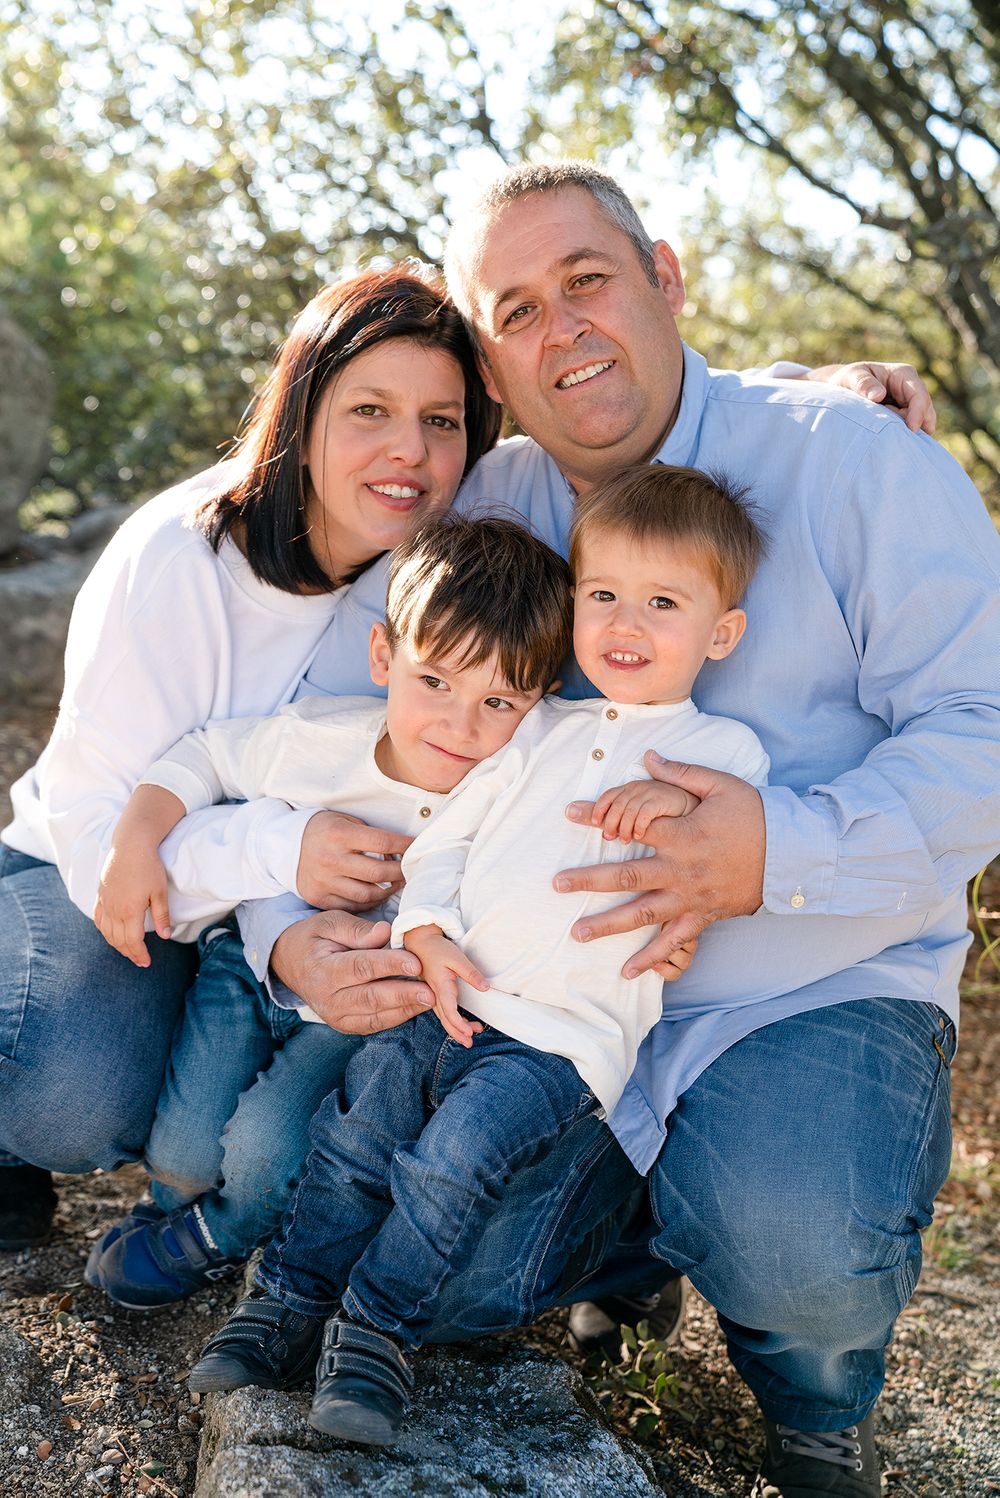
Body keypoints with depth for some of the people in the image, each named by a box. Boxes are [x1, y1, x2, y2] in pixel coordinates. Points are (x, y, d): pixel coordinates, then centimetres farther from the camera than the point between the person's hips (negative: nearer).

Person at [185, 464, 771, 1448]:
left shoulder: (723, 752, 8)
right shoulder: (542, 727, 18)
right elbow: (448, 830, 13)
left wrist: (672, 805, -23)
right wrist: (426, 931, -3)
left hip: (566, 1033, -4)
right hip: (448, 996, 4)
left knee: (454, 1157, -22)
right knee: (355, 1125, -11)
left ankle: (375, 1330, -5)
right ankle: (286, 1300, 6)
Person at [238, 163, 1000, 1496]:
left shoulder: (853, 460, -6)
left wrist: (784, 850, -28)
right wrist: (293, 931, -15)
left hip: (820, 989, -3)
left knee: (800, 1256, -30)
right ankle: (640, 1229, 21)